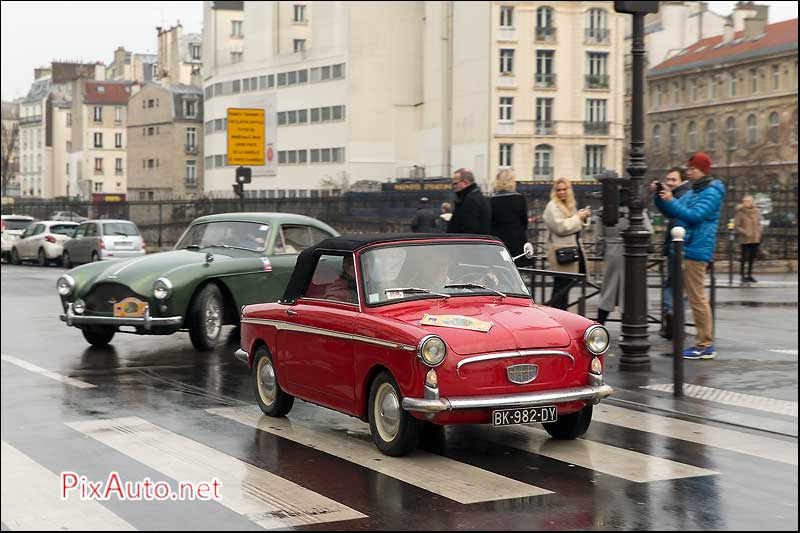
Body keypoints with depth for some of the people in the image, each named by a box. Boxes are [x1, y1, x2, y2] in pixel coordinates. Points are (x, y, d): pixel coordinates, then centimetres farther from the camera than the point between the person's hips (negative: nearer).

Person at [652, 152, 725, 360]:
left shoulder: (711, 193, -9)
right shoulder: (692, 192, 19)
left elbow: (695, 216, -22)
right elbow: (670, 212, 20)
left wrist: (670, 201, -23)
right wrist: (659, 196, 4)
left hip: (696, 251, -10)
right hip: (686, 249, 10)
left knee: (697, 299, -9)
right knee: (695, 298, 12)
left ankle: (705, 346, -5)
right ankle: (704, 343, 17)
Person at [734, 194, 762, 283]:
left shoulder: (757, 211, 6)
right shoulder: (740, 213, -7)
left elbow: (758, 224, 15)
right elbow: (736, 226, -7)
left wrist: (758, 234, 2)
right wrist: (744, 233, -17)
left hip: (755, 239, 4)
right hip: (745, 239, -4)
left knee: (752, 258, 9)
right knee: (745, 258, -3)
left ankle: (749, 275, 20)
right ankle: (743, 276, 7)